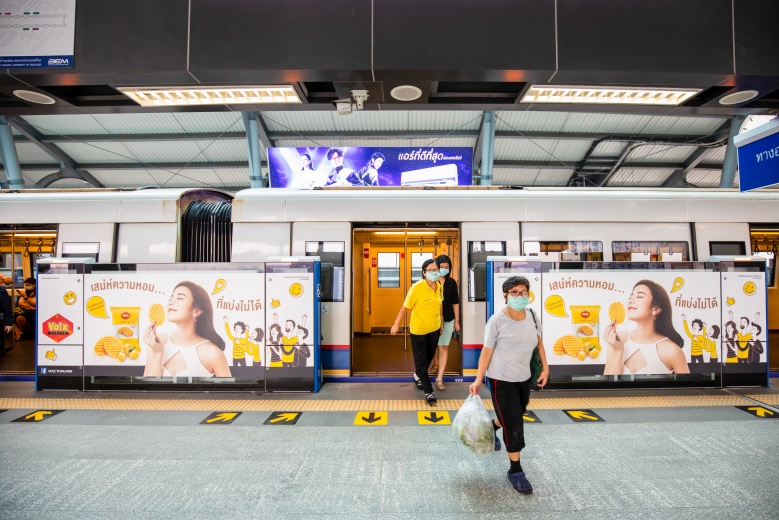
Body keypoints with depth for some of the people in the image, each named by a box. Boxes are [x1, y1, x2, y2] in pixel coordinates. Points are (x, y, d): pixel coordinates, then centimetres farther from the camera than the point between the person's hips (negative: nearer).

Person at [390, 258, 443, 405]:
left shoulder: (439, 287, -4)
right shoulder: (417, 287, -22)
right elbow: (405, 306, -15)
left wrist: (441, 323, 14)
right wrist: (396, 324, -11)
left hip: (434, 328, 6)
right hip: (418, 329, -5)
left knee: (429, 357, 20)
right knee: (421, 360, 4)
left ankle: (418, 376, 48)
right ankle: (428, 391, 19)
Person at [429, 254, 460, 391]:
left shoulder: (452, 283, -1)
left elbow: (455, 303, 4)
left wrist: (457, 321, 5)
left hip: (448, 319, 2)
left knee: (444, 347, 1)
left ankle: (439, 378, 5)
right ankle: (436, 364, 45)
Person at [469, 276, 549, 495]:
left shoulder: (531, 316, -4)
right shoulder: (497, 321, -19)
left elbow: (538, 342, 12)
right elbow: (487, 351, -14)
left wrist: (545, 367, 7)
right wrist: (478, 380, -14)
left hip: (524, 378, 6)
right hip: (501, 380, -6)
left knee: (513, 417, 22)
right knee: (514, 426, -2)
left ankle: (490, 429, 54)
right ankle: (515, 470, 17)